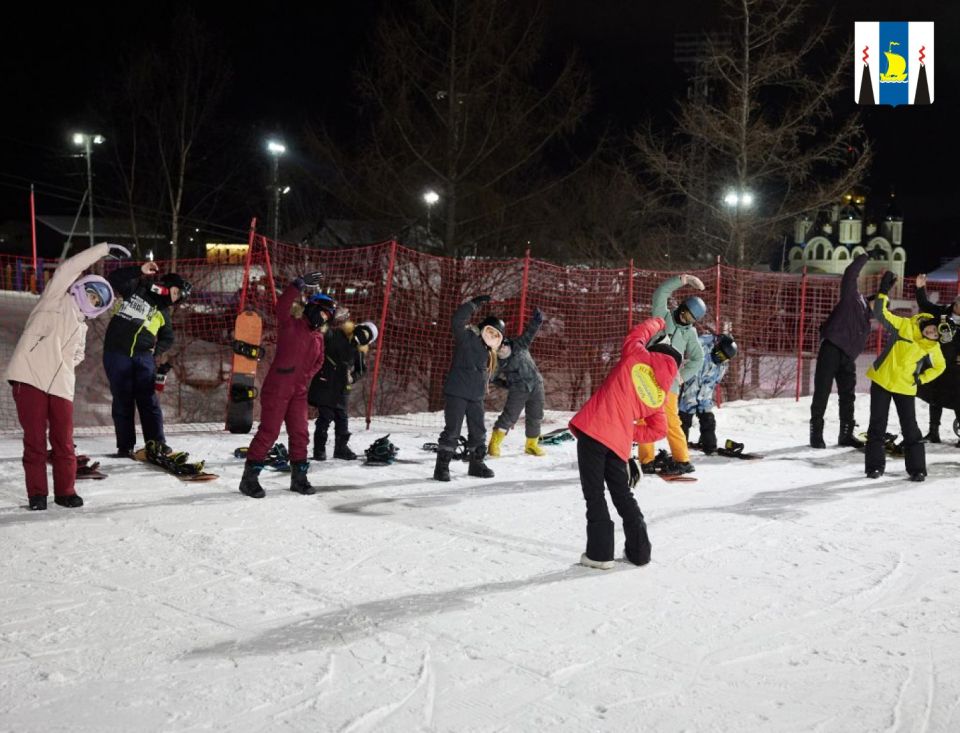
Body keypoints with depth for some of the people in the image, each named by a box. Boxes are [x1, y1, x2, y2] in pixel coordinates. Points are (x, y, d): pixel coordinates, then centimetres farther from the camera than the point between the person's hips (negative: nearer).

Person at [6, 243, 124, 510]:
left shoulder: (82, 326, 26)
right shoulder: (56, 298, 7)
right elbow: (69, 268, -6)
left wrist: (63, 367, 12)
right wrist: (105, 249, -6)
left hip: (61, 386, 6)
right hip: (30, 378, -6)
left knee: (64, 442, 3)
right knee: (35, 440, -1)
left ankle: (65, 491, 14)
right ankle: (37, 494, 7)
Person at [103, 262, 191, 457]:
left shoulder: (164, 312, 15)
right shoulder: (136, 289, 5)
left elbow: (167, 338, 21)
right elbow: (113, 280, -7)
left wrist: (158, 352, 2)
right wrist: (139, 270, -16)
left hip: (143, 356, 3)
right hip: (117, 352, -3)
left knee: (149, 400, 0)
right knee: (122, 401, 0)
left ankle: (157, 442, 4)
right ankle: (125, 446, 5)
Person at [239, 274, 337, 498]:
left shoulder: (318, 337, 14)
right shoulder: (291, 325, -7)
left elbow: (318, 361, 27)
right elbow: (282, 305, -26)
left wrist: (307, 376, 9)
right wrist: (301, 284, -30)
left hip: (299, 391, 7)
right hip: (276, 387, -7)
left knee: (300, 433, 9)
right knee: (269, 431, -7)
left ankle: (299, 477, 21)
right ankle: (250, 478, 0)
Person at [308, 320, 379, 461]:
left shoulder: (358, 350, 8)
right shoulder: (335, 336, -12)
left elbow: (361, 369, 17)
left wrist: (353, 377, 1)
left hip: (341, 390, 6)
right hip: (325, 386, -6)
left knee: (342, 419, 12)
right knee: (325, 418, -5)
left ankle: (341, 448, 24)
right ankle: (319, 449, 4)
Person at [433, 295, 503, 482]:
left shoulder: (490, 353, 16)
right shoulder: (468, 337, -7)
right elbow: (457, 320, -23)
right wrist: (475, 303, -25)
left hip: (476, 396, 8)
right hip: (456, 392, -8)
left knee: (478, 431, 12)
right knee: (452, 431, -7)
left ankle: (476, 464, 26)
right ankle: (442, 466, -1)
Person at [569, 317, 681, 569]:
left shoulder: (636, 358, 2)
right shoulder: (661, 395, 13)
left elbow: (639, 333, 21)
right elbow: (657, 432, 17)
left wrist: (657, 323, 40)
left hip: (593, 430, -4)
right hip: (620, 442, 4)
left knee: (594, 493, 2)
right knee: (622, 494, 21)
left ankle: (599, 553, 1)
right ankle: (639, 551, 25)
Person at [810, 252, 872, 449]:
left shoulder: (866, 323, 23)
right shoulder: (852, 298, 2)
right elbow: (850, 274, -6)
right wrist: (865, 257, -2)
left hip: (847, 356, 8)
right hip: (831, 349, -8)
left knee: (848, 396, 8)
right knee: (822, 392, -7)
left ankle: (846, 434, 16)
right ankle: (816, 432, -4)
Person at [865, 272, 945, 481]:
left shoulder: (933, 348, -4)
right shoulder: (904, 326, -11)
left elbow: (939, 367, 13)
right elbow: (881, 313, -16)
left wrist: (921, 379, 0)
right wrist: (884, 291, -25)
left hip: (905, 389, 1)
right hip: (882, 381, -1)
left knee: (910, 428, 0)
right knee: (877, 425, 3)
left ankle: (917, 468, 11)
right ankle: (875, 465, 13)